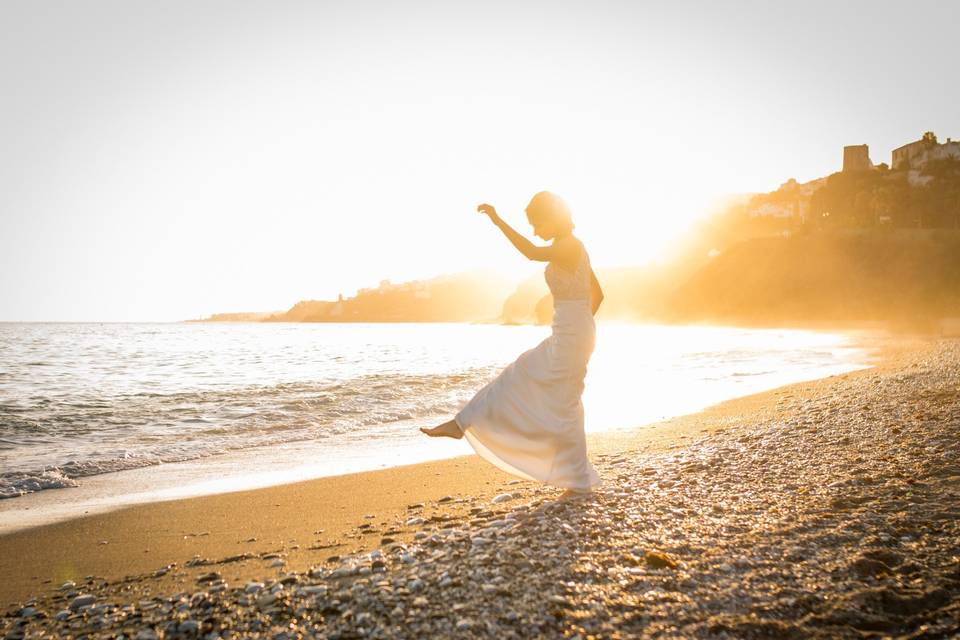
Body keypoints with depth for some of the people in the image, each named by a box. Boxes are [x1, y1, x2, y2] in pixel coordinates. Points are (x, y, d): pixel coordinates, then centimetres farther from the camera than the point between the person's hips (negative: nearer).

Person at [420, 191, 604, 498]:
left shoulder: (570, 245, -14)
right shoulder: (571, 248, 14)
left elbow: (532, 252, -33)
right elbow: (597, 293, 21)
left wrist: (498, 221, -29)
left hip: (571, 336, -10)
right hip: (565, 336, 10)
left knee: (563, 405, -1)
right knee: (517, 378, 13)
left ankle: (580, 481, 9)